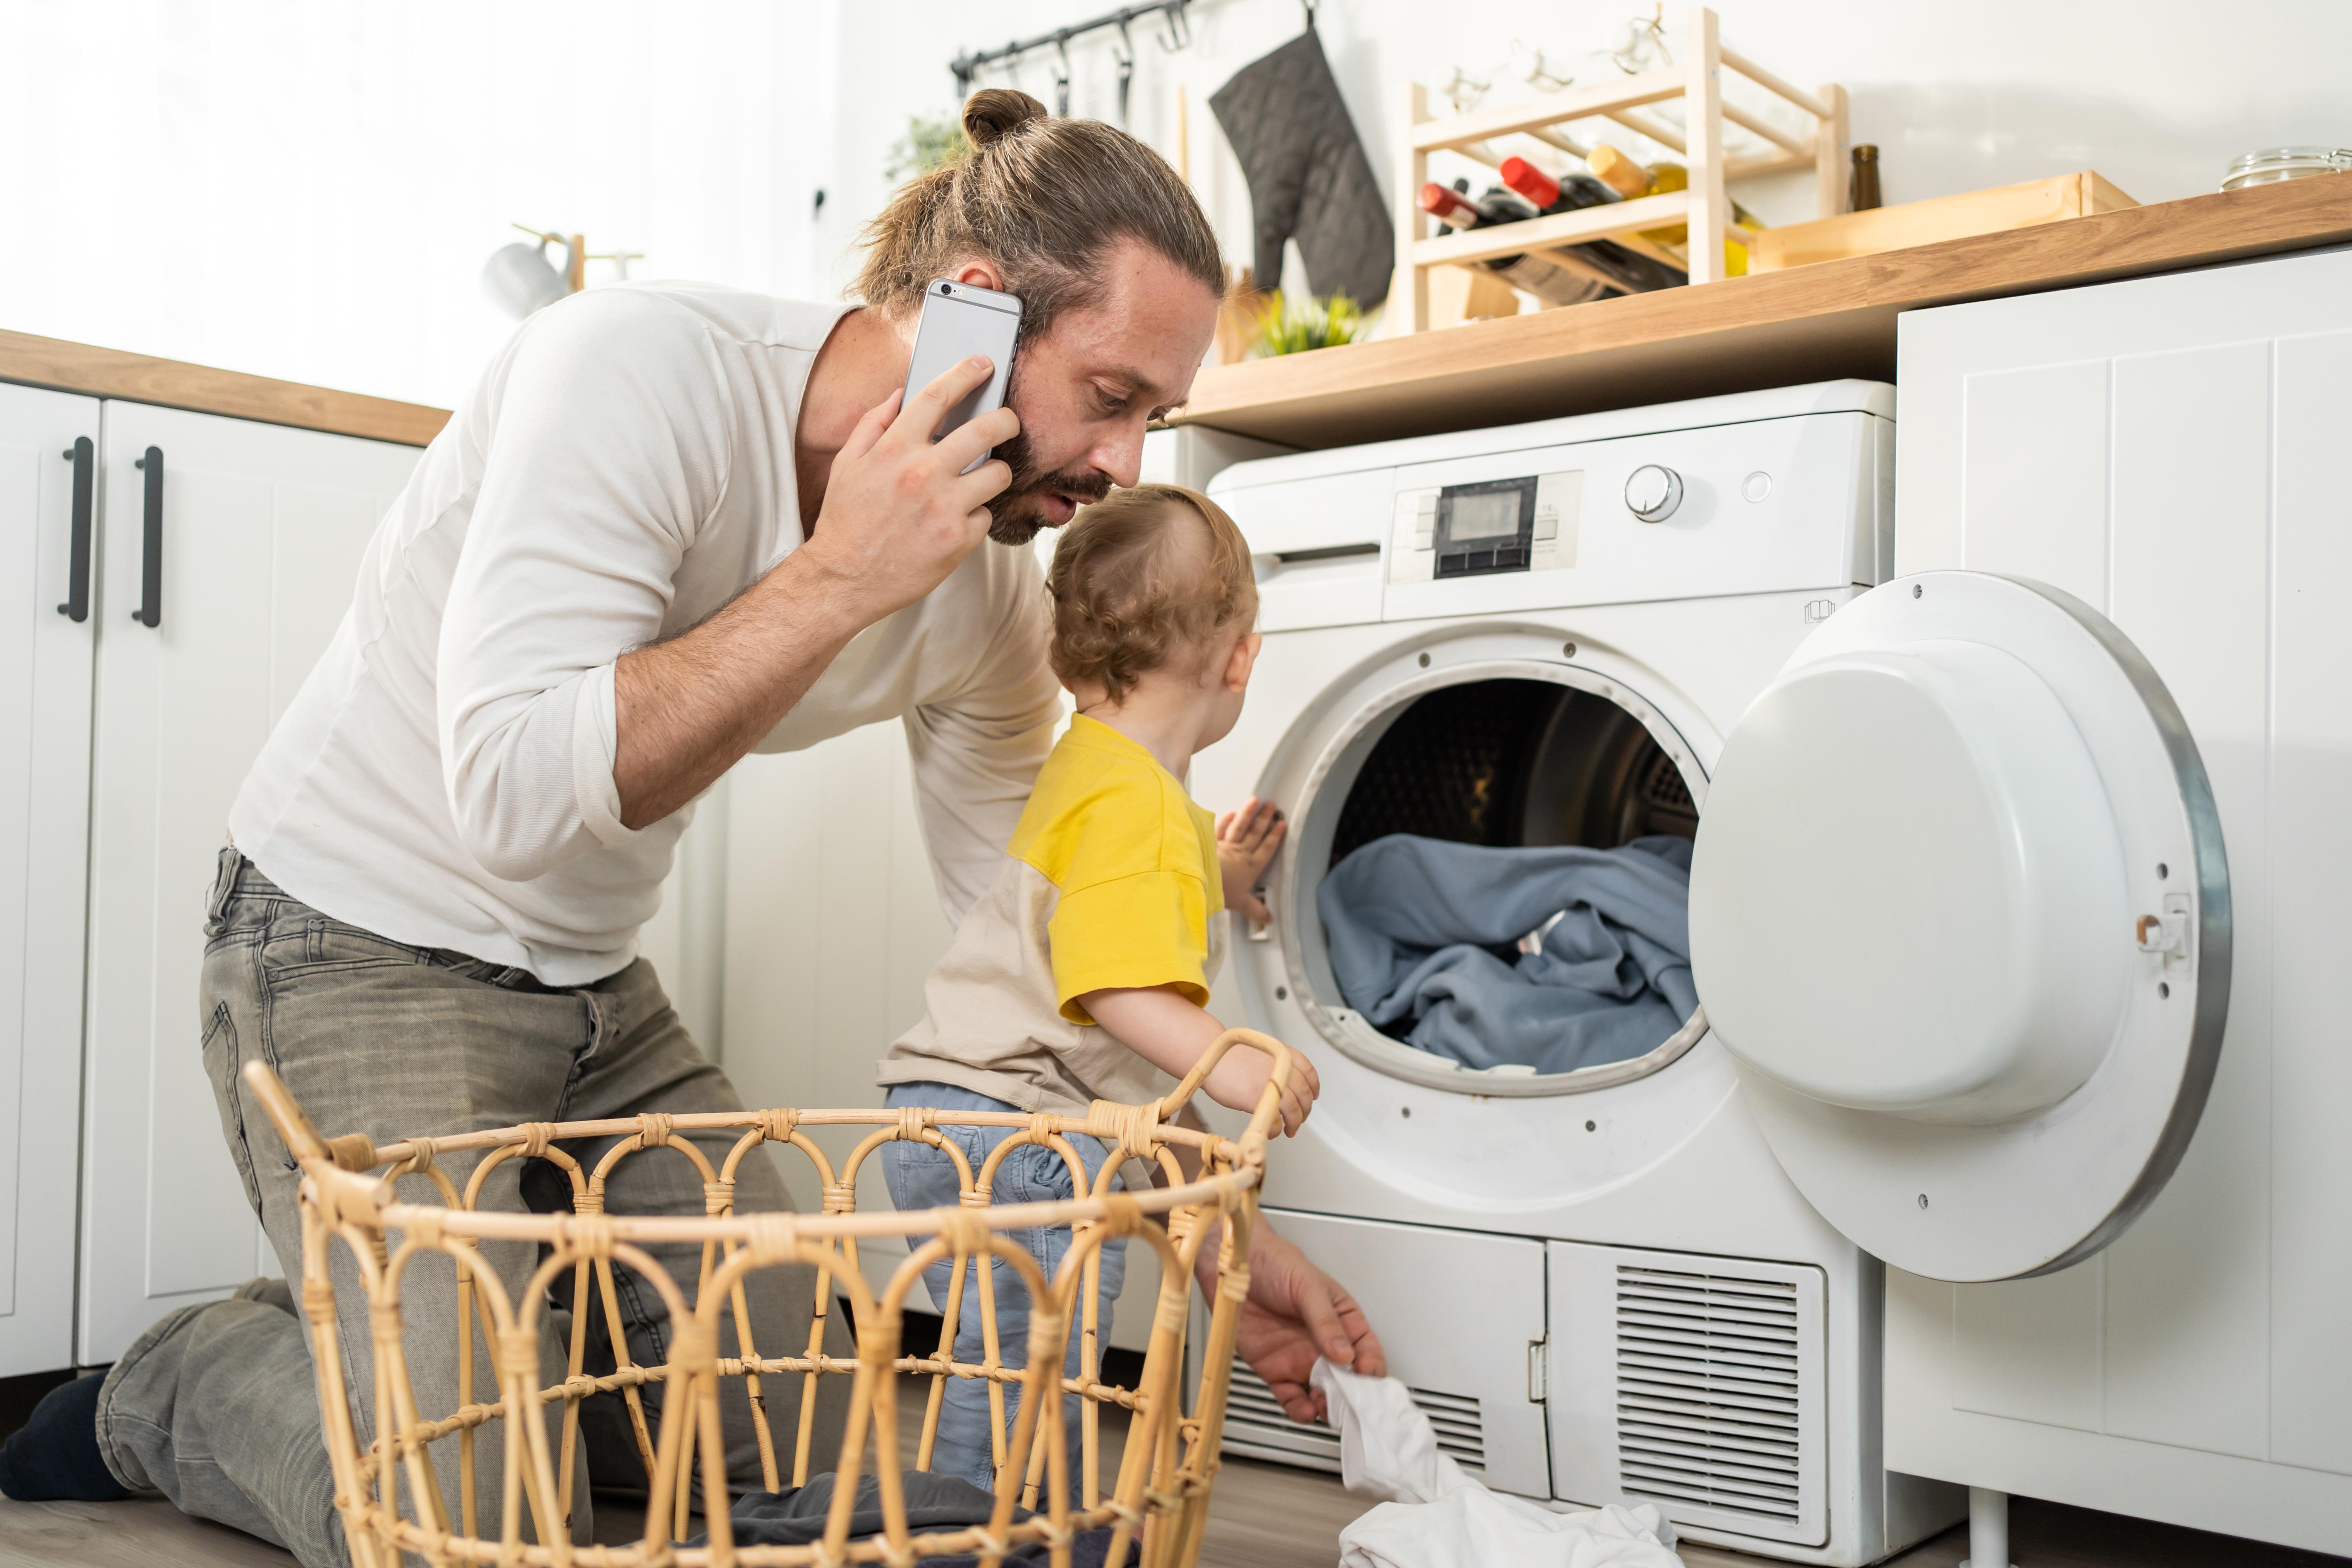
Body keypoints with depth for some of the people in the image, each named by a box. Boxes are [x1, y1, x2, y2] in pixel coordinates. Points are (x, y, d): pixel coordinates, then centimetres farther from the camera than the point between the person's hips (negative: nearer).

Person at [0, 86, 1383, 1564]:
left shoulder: (990, 593, -6)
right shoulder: (647, 369, -26)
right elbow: (518, 795, -33)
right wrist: (839, 579, -32)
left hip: (600, 989, 7)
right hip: (363, 942, -7)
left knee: (804, 1443, 6)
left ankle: (407, 1344, 25)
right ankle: (166, 1393, 13)